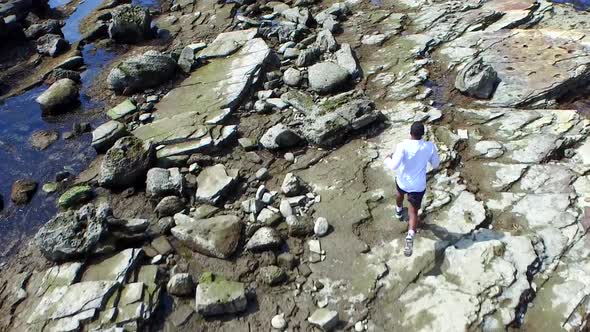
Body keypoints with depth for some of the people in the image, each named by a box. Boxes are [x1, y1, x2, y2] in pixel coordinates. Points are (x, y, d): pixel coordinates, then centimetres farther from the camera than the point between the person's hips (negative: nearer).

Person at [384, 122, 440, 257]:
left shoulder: (403, 146, -24)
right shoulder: (430, 146, -14)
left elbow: (394, 166, -31)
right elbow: (435, 164, 1)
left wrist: (387, 159, -10)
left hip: (402, 182, 0)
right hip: (418, 186, 0)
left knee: (400, 194, 36)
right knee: (413, 212, 6)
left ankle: (399, 211, 65)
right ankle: (410, 235, -19)